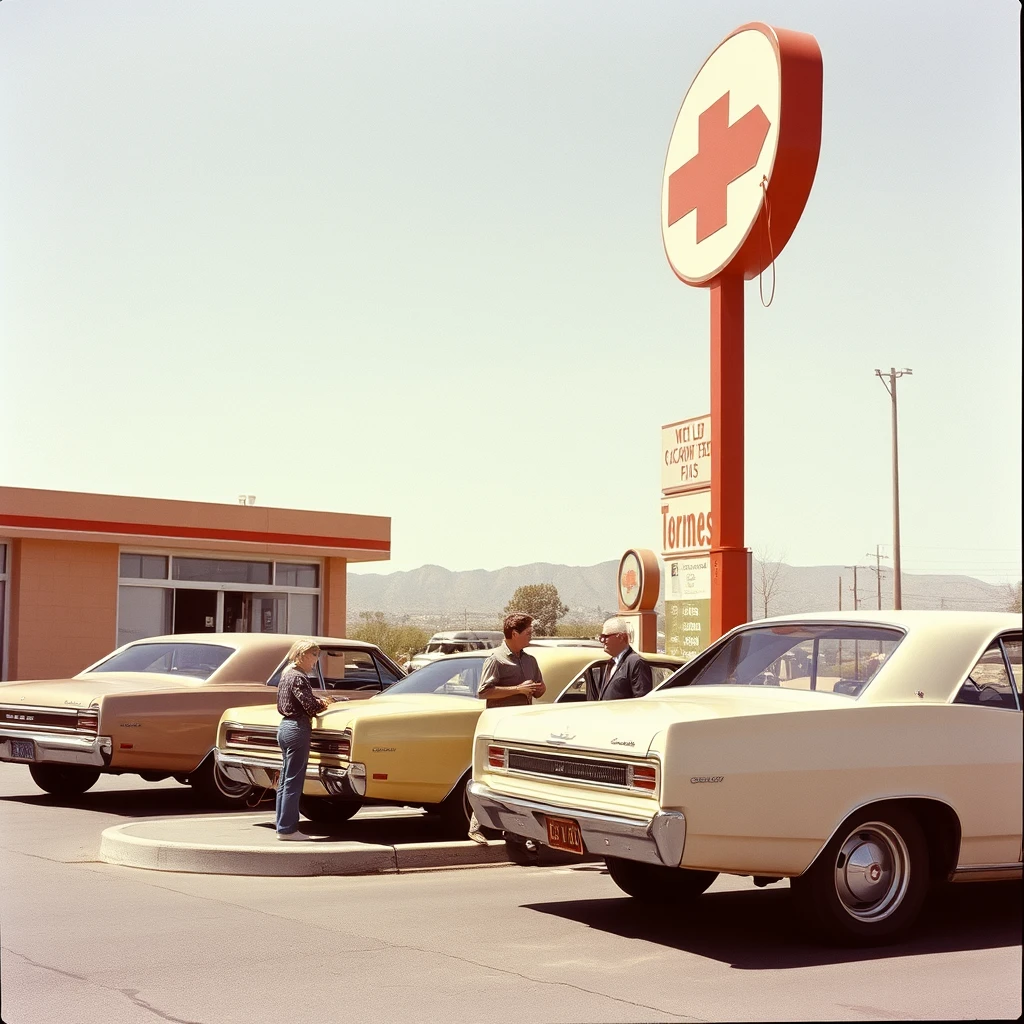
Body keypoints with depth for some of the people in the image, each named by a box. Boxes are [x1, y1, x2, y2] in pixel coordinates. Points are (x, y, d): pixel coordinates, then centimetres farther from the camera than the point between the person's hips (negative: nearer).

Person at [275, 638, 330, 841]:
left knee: (285, 780, 13)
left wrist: (317, 701, 6)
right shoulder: (298, 678, -15)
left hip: (284, 727, 10)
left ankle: (282, 827, 18)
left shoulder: (286, 674, 14)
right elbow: (311, 706, -21)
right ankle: (287, 829, -1)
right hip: (298, 730, -10)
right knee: (294, 781, -4)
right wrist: (323, 704, 1)